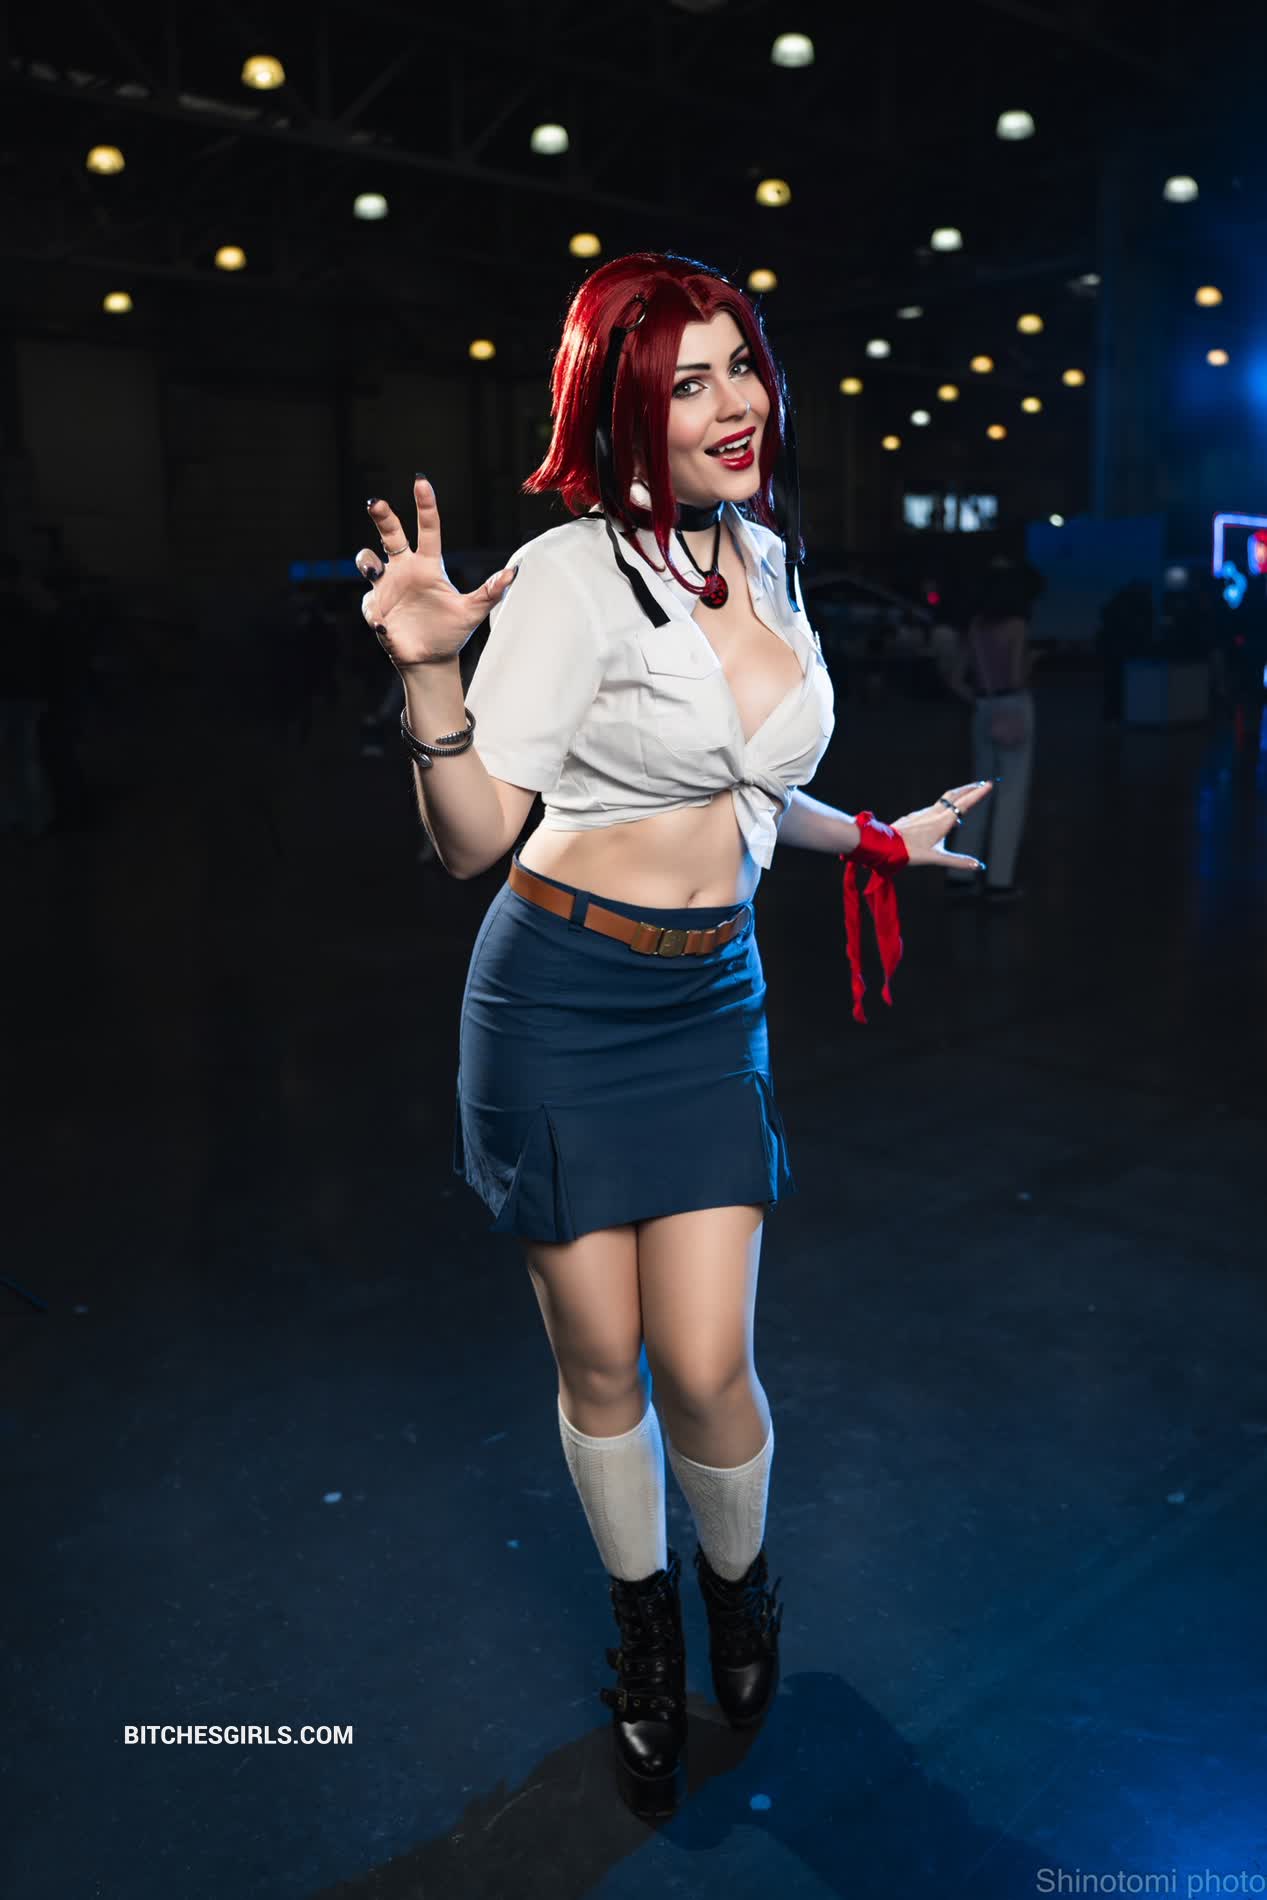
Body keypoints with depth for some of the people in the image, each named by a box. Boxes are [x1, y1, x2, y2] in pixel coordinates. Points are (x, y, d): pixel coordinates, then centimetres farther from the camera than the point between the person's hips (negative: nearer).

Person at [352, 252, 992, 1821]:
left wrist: (881, 838, 27)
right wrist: (431, 679, -29)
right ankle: (644, 1633, 36)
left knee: (707, 1366, -1)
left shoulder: (765, 556, 8)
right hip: (559, 996, -4)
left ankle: (738, 1588, 33)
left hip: (710, 1000, 4)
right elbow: (473, 839, -14)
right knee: (600, 1362, 8)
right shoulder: (573, 573, -12)